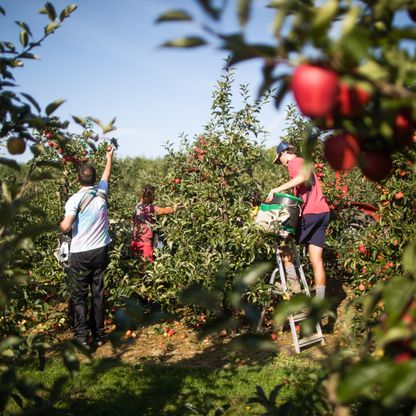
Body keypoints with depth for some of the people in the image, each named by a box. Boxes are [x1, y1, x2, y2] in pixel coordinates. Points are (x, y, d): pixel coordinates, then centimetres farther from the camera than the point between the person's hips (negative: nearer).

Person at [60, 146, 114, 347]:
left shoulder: (75, 199, -13)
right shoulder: (101, 193, 1)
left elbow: (65, 227, -19)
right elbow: (106, 175, 22)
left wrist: (61, 223, 4)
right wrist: (109, 156, 36)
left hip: (81, 254, -4)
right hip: (101, 251, 4)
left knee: (79, 295, 4)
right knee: (98, 293, 12)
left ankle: (81, 338, 0)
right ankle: (98, 335, 19)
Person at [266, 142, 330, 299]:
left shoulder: (294, 162, -3)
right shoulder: (303, 162, 27)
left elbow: (304, 176, -26)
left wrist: (278, 189, -29)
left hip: (310, 213, -9)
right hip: (323, 211, 9)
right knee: (317, 259, 7)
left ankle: (294, 285, 0)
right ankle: (319, 300, 7)